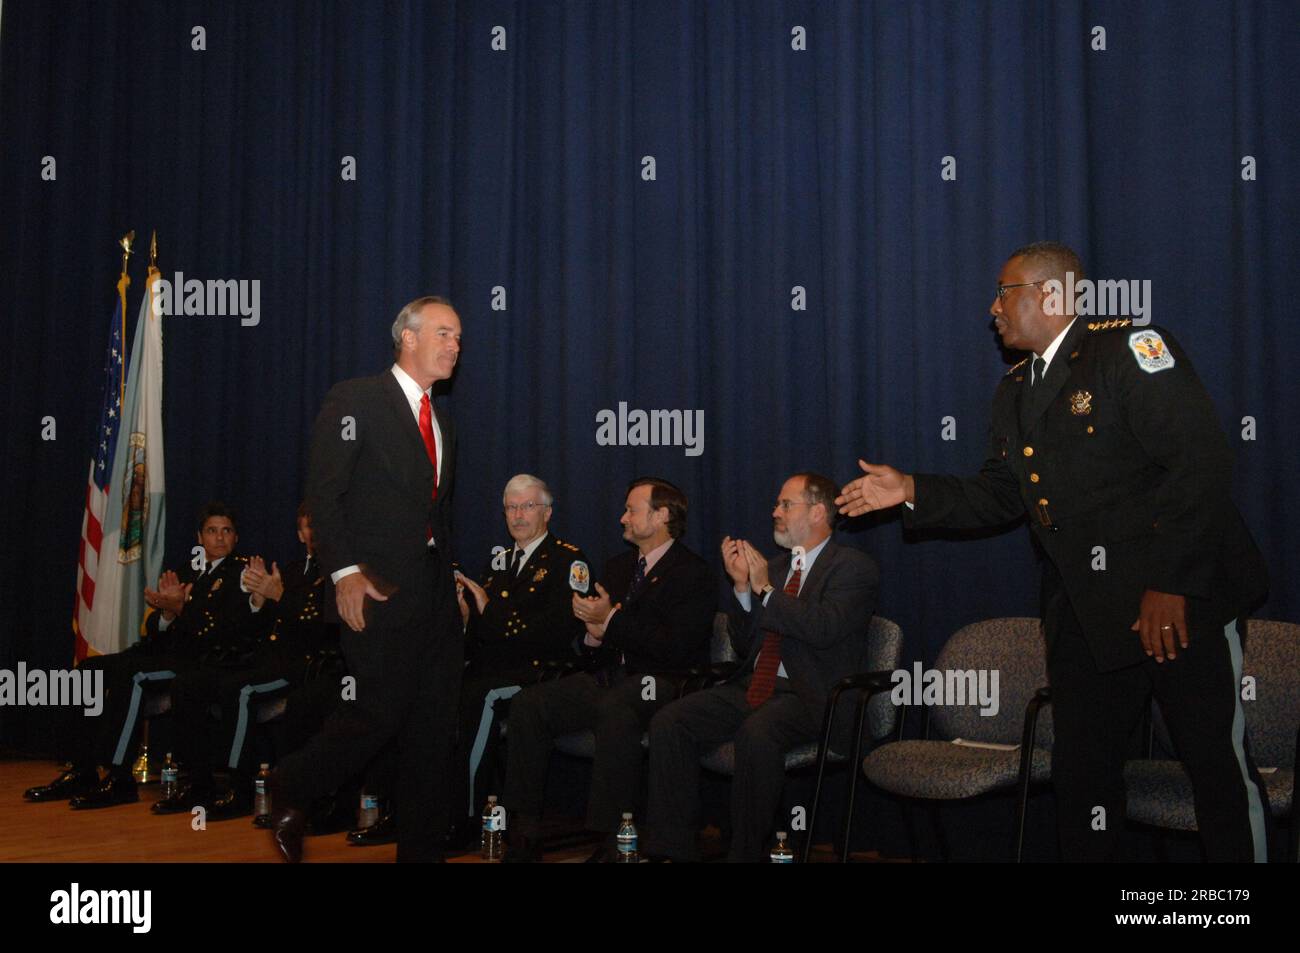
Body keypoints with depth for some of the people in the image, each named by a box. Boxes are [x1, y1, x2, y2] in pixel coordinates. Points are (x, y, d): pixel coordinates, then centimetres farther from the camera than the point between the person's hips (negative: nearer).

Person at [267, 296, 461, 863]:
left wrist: (448, 577, 13)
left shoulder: (440, 420, 19)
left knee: (433, 726, 7)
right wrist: (345, 571, -18)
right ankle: (290, 792, 19)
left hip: (434, 592, 7)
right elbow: (323, 493, -10)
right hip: (378, 588, -7)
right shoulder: (355, 400, -4)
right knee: (376, 714, -8)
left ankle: (421, 848, 17)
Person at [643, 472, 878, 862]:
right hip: (752, 687, 7)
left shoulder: (855, 567, -1)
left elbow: (824, 629, -19)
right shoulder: (774, 566, 19)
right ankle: (671, 847, -9)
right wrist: (743, 586, 3)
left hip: (810, 696, -6)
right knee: (667, 722, -14)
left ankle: (745, 854, -21)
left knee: (756, 733, -37)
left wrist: (765, 589, -12)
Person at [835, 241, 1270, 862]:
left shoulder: (1129, 347, -10)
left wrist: (1172, 582, -21)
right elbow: (998, 495, 17)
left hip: (1183, 597, -7)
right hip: (1085, 612, 7)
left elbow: (1200, 462, -17)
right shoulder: (1015, 392, 14)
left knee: (1218, 763, 3)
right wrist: (913, 491, 5)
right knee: (1080, 767, 13)